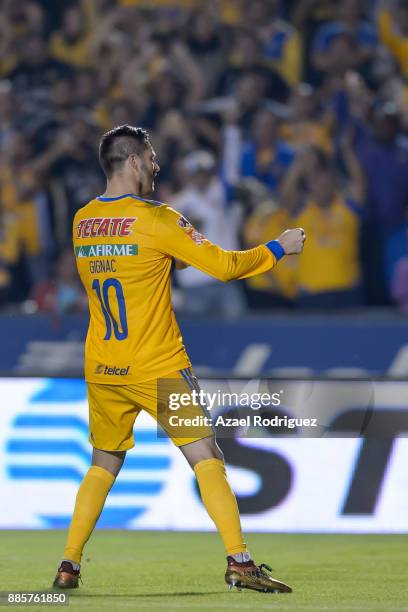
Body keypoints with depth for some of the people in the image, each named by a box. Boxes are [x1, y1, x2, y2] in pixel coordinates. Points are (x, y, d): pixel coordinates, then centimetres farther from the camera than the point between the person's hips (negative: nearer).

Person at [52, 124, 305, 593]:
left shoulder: (82, 221, 7)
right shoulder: (156, 219, -11)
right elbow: (223, 266, -10)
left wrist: (179, 254, 21)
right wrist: (278, 248, 3)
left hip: (101, 372, 6)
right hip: (158, 368, -5)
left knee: (103, 465, 18)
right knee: (206, 457, -3)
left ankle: (68, 566, 12)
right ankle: (238, 561, -11)